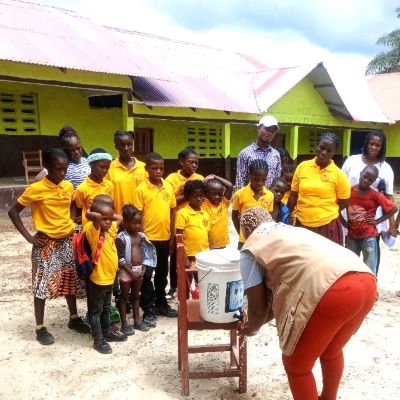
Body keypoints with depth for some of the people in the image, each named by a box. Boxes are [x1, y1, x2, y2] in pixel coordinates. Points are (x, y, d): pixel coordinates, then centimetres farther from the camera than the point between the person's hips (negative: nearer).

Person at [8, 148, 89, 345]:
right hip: (45, 243, -5)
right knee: (42, 285, 2)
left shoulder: (68, 187, 1)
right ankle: (40, 328, 15)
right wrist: (28, 236, -12)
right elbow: (13, 212, -8)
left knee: (70, 281, 14)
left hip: (67, 241, 5)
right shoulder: (35, 189, -14)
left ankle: (74, 318, 30)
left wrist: (72, 223, 3)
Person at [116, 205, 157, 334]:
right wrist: (131, 271, -17)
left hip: (139, 270, 6)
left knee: (136, 296, 17)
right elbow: (120, 259, -18)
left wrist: (143, 268, -3)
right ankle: (124, 324, 14)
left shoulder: (141, 235, 5)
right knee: (124, 297, 6)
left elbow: (146, 252, 8)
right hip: (126, 271, -6)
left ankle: (137, 321, 27)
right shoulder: (121, 238, -15)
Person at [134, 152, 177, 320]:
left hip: (165, 238, 5)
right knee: (147, 275, 6)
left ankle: (161, 304, 31)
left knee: (162, 273, 17)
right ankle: (148, 309, 16)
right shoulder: (141, 189, -9)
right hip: (148, 238, -4)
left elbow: (172, 212, 8)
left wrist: (172, 236, 6)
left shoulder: (169, 187, 3)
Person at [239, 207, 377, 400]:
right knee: (331, 351, 33)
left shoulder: (250, 249, 13)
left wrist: (251, 327, 36)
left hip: (331, 292, -8)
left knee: (296, 364, 16)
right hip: (366, 281, 8)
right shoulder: (292, 231, 33)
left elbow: (258, 309, 14)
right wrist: (263, 320, 50)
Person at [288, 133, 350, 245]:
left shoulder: (338, 174, -6)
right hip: (302, 224, 2)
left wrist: (325, 214, 1)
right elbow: (293, 195, 7)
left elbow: (344, 202, 2)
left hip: (327, 225, -2)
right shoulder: (302, 167, 0)